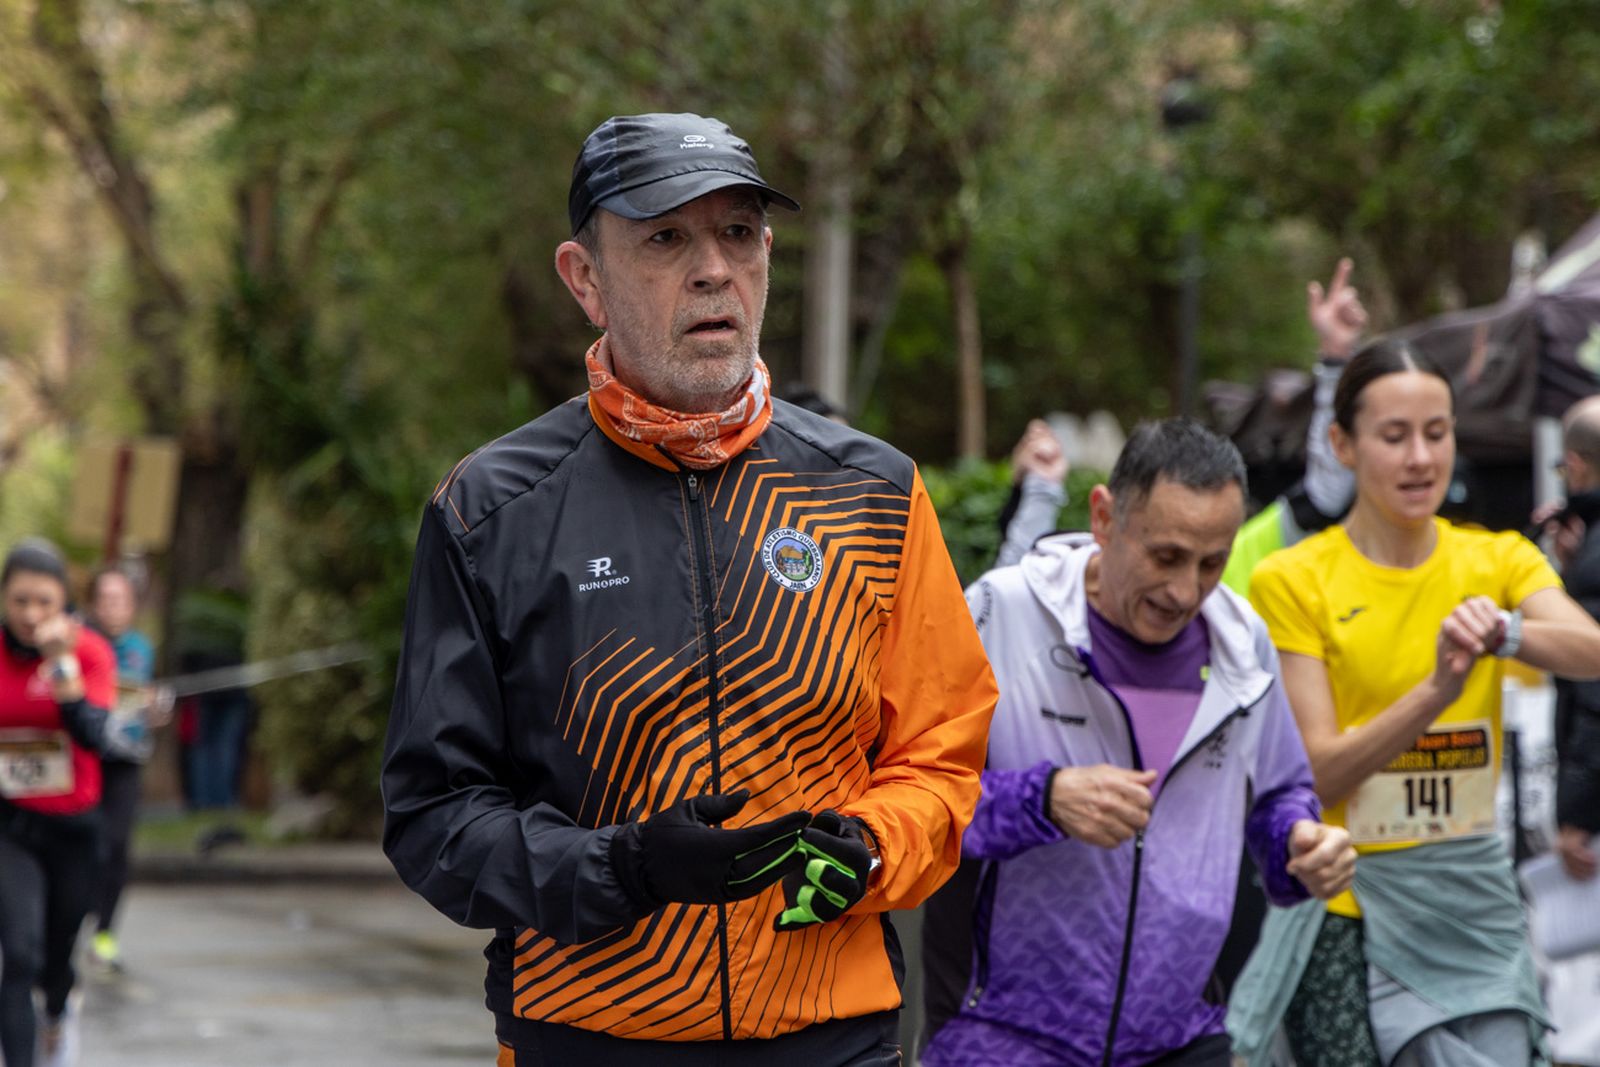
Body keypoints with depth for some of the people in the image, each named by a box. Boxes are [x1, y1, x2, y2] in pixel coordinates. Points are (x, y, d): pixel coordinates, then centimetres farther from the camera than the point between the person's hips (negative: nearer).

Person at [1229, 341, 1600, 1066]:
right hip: (1346, 911, -3)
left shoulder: (1496, 561, 6)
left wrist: (1504, 631, -33)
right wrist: (1436, 691, -24)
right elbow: (1317, 773, -10)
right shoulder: (1292, 581, -3)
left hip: (1472, 909, 3)